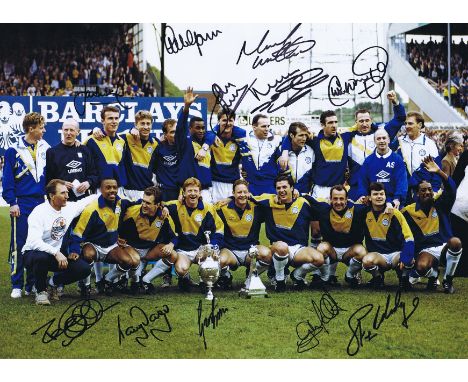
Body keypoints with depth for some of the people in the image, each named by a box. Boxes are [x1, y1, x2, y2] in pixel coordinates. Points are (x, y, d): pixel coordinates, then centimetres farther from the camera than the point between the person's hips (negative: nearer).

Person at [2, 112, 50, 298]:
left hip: (41, 203, 4)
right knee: (19, 245, -1)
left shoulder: (46, 149, 7)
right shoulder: (14, 151, -4)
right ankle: (17, 286, 4)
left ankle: (34, 284, 14)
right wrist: (12, 202, -9)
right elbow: (8, 178, -3)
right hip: (22, 205, -4)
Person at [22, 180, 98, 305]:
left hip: (58, 254, 6)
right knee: (41, 257, -42)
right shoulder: (39, 212, -20)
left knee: (84, 269, -15)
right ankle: (40, 290, -11)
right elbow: (34, 242, -31)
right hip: (34, 253, -6)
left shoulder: (69, 208, -1)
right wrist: (56, 253, -39)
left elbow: (90, 199, 17)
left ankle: (53, 282, 12)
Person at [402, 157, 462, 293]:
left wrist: (439, 172, -29)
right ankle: (433, 274, 8)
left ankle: (448, 280, -12)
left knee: (455, 242, -36)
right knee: (421, 267, -36)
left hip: (445, 245, 1)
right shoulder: (409, 211, 2)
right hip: (426, 249, -1)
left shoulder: (440, 204, 2)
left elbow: (451, 189, -15)